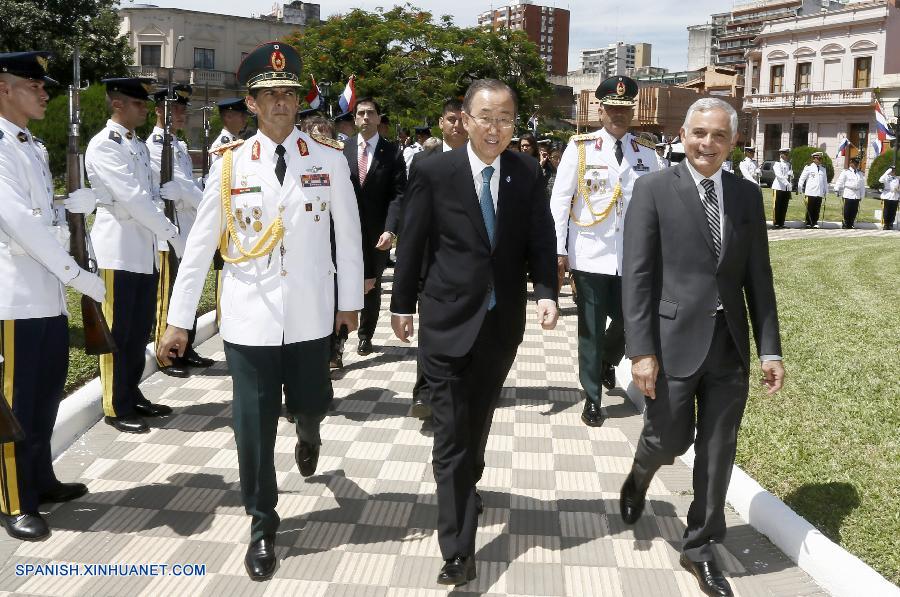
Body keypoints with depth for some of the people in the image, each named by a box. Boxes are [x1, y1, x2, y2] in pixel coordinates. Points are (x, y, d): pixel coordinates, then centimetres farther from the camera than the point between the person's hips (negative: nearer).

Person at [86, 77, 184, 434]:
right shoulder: (103, 145, -11)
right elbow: (133, 198, -19)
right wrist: (173, 235, -18)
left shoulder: (140, 146, 15)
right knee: (118, 331, 1)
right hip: (119, 251, -8)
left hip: (147, 250, 8)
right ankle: (116, 407, 10)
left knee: (140, 330, 14)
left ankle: (132, 395, 26)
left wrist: (162, 237, 1)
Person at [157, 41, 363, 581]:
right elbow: (201, 244, -2)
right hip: (249, 317, 0)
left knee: (312, 404, 15)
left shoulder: (330, 159, -3)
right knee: (254, 424, 4)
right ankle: (263, 526, 23)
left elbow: (348, 234, 4)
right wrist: (179, 320, -3)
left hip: (311, 315, 1)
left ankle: (308, 437, 54)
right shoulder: (230, 164, -3)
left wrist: (351, 300, 7)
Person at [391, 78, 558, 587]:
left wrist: (547, 292, -13)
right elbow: (413, 242, -2)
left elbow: (541, 241, 3)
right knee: (452, 433, -2)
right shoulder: (434, 172, -8)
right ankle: (459, 550, 4)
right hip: (449, 319, -3)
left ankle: (467, 489, 45)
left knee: (478, 422, 19)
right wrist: (403, 304, 4)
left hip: (503, 321, 3)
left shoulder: (528, 174, 0)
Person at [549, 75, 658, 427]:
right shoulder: (579, 148, -3)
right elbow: (559, 200, -4)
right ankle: (592, 398, 18)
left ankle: (608, 362, 42)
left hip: (632, 258, 3)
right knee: (591, 329, 4)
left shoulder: (647, 154, 5)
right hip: (590, 255, -2)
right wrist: (559, 250, -8)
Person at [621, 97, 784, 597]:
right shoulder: (654, 190, -5)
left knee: (718, 453, 9)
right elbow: (636, 276, -9)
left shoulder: (747, 195, 7)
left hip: (730, 346, 4)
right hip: (674, 341, -4)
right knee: (670, 439, 5)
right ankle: (639, 479, 41)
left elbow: (758, 277, 9)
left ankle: (700, 547, 27)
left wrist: (770, 348, 4)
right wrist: (641, 350, -14)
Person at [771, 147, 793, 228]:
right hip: (779, 187, -6)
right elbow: (779, 175, -17)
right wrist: (786, 183, -26)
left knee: (784, 207, 5)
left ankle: (781, 223, 11)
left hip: (787, 188, 6)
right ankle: (775, 223, -2)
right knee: (777, 206, -5)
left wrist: (790, 185, -2)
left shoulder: (789, 165, 17)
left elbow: (791, 176, 16)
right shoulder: (777, 164, -3)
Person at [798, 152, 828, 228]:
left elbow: (825, 181, 23)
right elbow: (802, 178, 1)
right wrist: (800, 188, -3)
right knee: (810, 208, -2)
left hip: (820, 192, 4)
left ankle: (815, 222, 8)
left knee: (817, 209, 2)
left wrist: (826, 190, 20)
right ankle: (808, 222, 6)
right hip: (811, 192, -4)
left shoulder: (823, 169, 18)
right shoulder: (808, 167, 2)